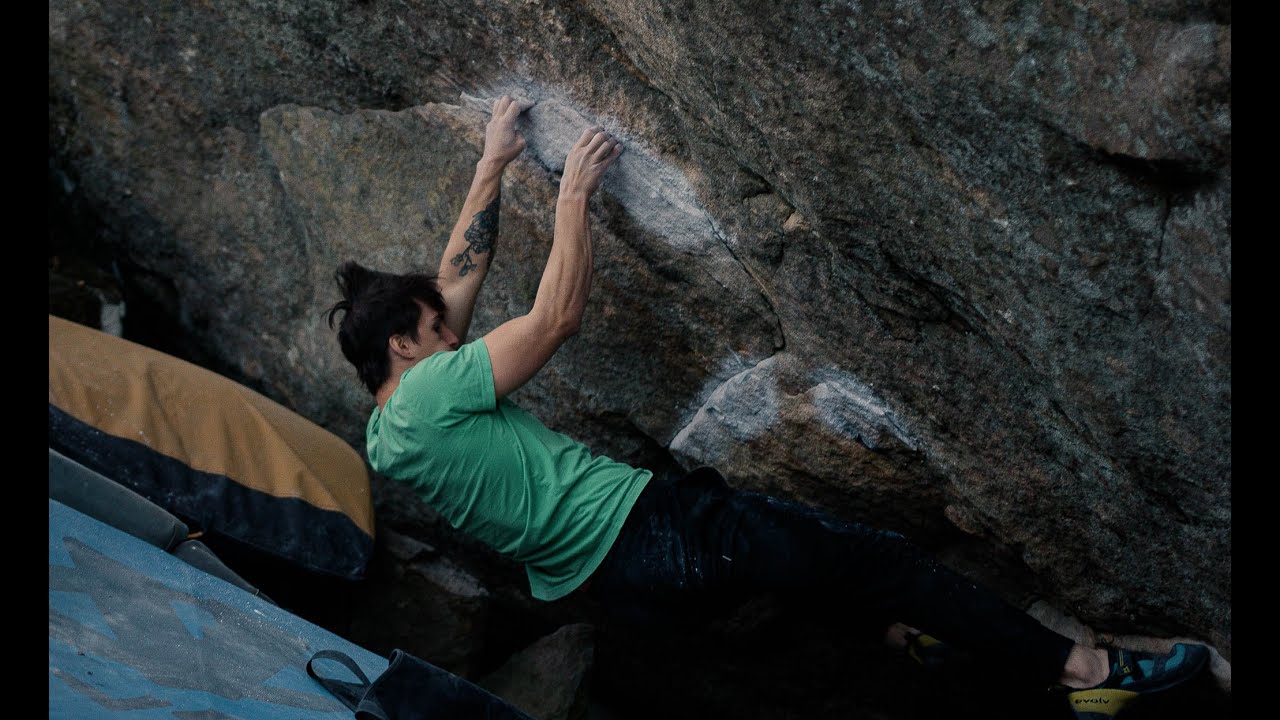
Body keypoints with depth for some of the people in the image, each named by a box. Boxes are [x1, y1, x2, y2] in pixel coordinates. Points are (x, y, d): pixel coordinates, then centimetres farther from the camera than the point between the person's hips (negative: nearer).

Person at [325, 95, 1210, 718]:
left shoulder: (384, 434, 12)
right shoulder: (429, 391, -18)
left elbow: (458, 275, 19)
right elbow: (558, 317, -15)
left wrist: (492, 165, 22)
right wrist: (574, 193, -3)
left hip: (602, 576, 10)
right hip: (641, 531, -10)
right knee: (870, 553, -6)